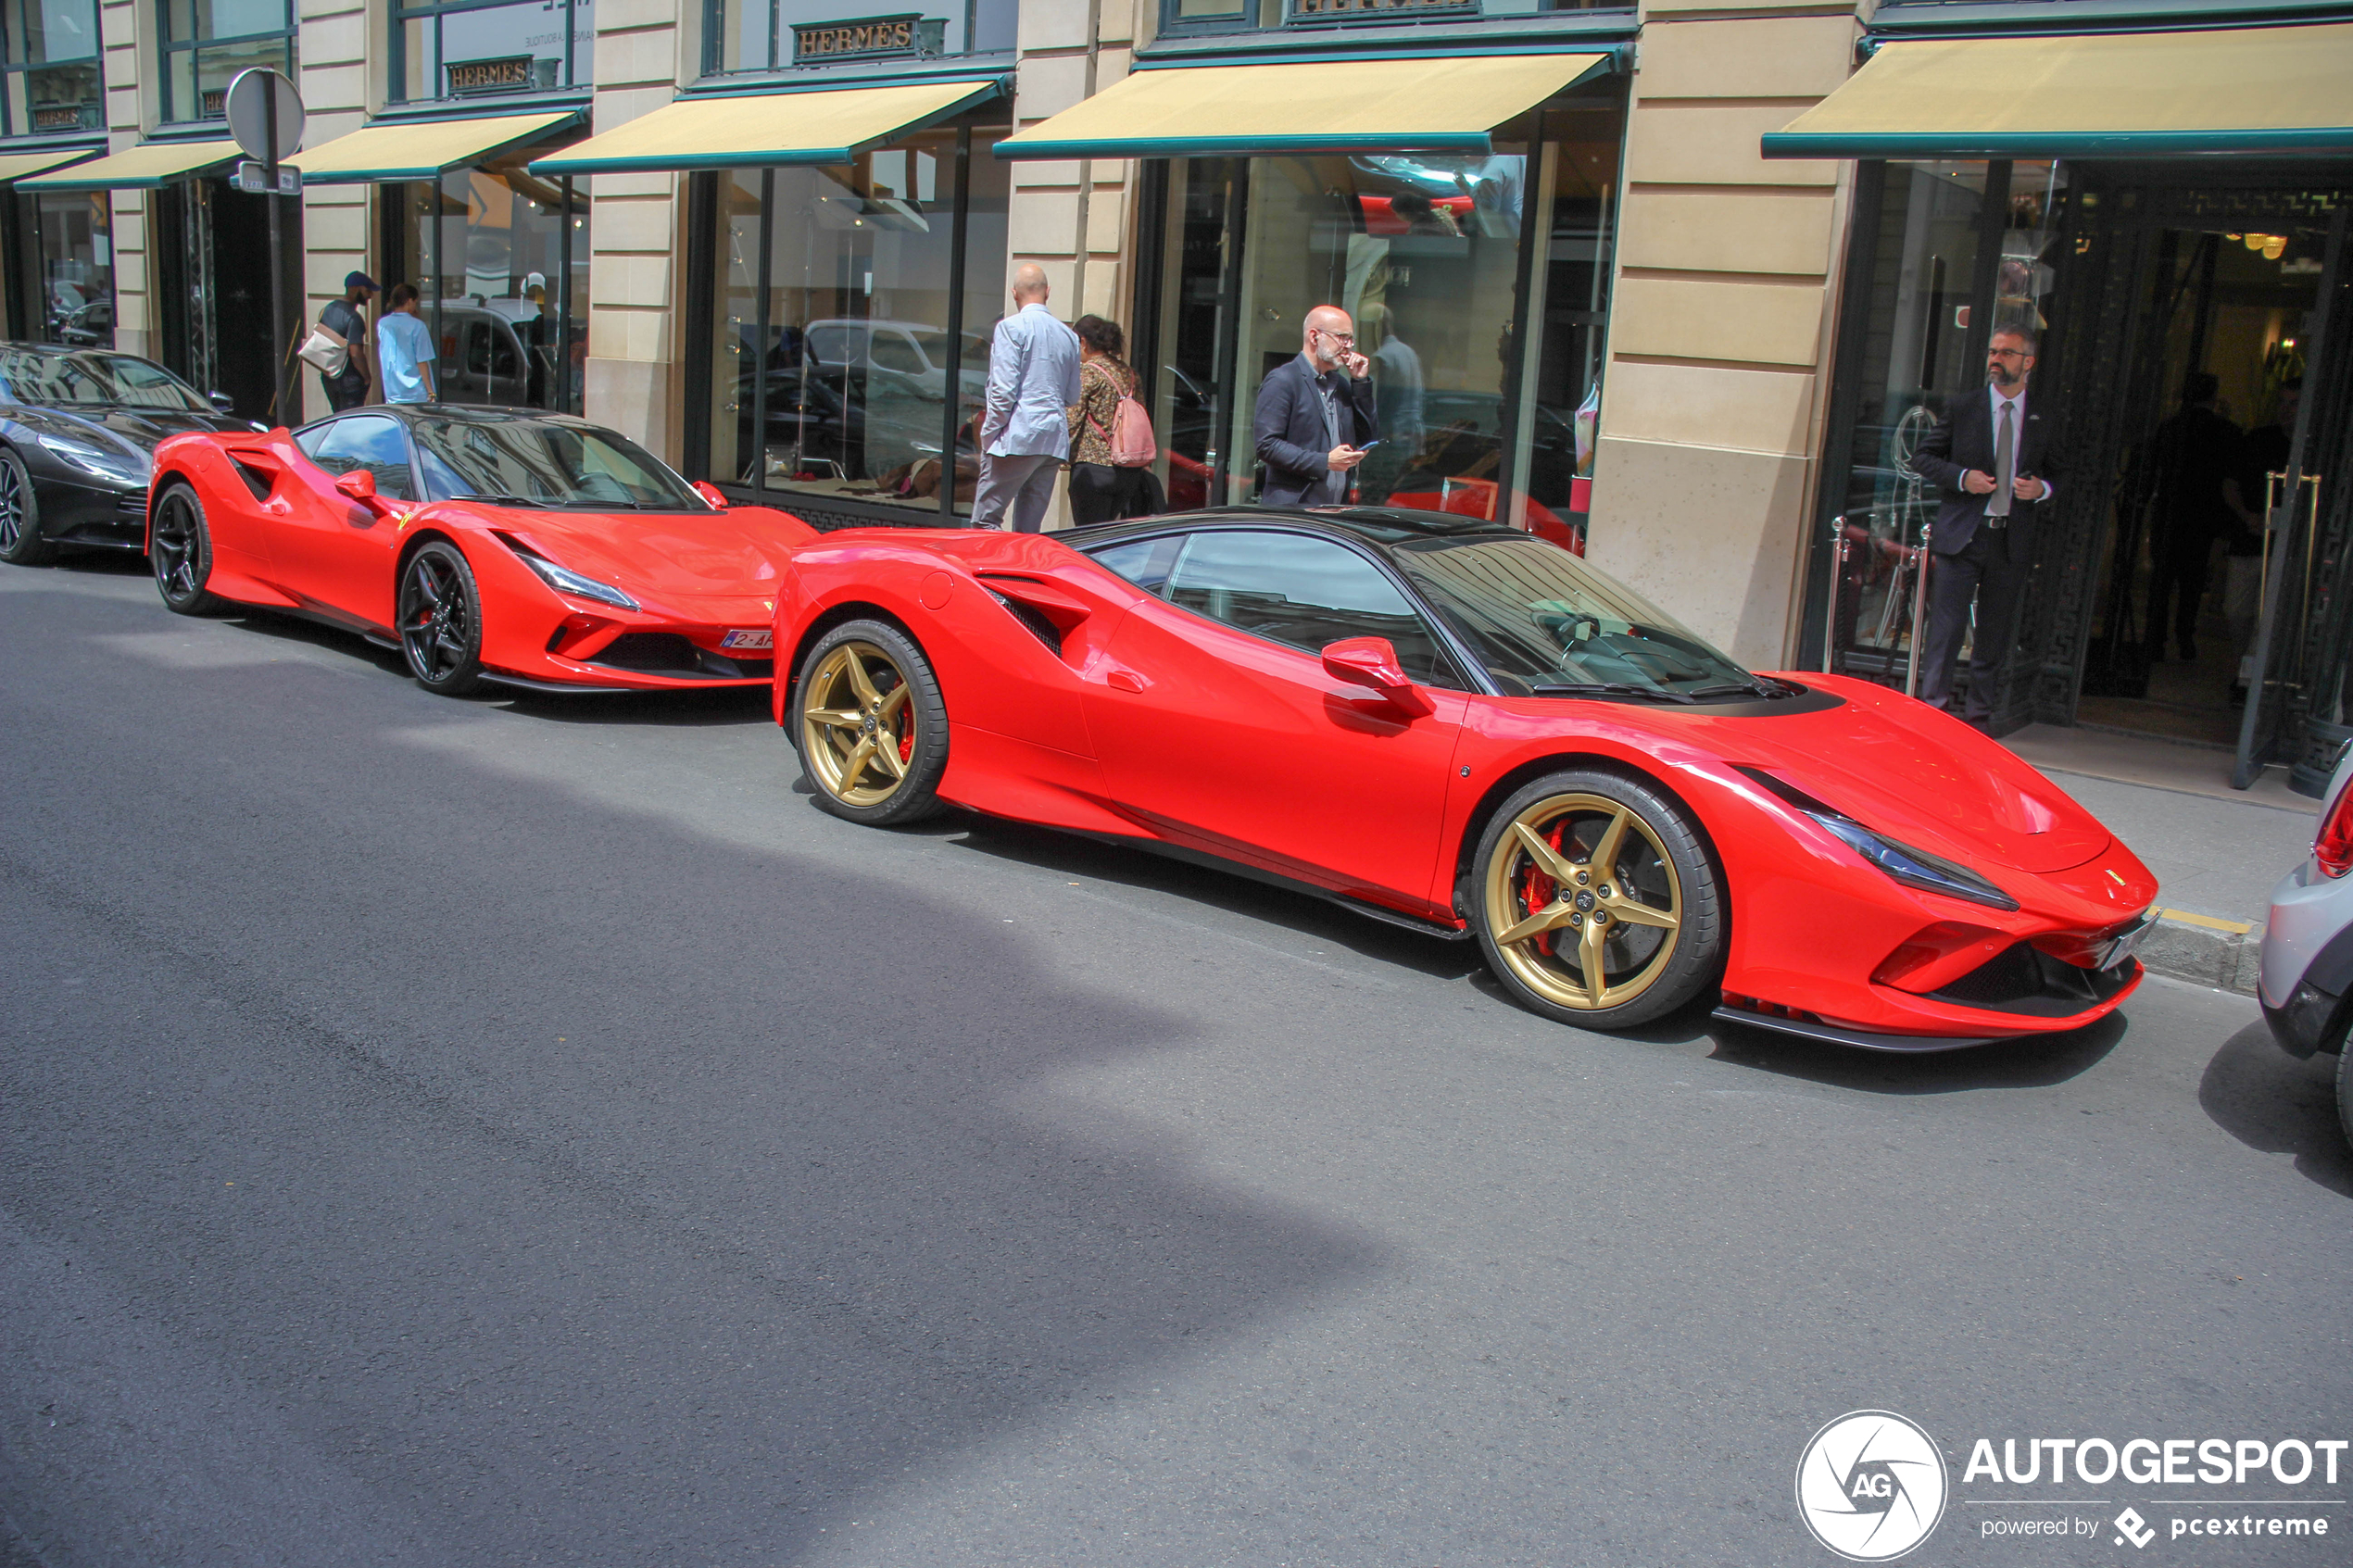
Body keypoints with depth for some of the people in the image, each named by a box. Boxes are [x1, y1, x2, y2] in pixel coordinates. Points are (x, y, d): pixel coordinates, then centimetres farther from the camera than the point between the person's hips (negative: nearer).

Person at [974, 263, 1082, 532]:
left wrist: (989, 434, -4)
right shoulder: (1069, 335, 13)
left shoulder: (1012, 327, -4)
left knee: (986, 520, -4)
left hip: (1018, 438, -6)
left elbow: (1004, 389, -11)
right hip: (1055, 441, 6)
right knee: (1029, 528, 7)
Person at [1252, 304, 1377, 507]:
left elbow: (1368, 437, 17)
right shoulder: (1282, 381, -5)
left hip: (1336, 510, 7)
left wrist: (1360, 382, 9)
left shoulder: (1341, 385, 20)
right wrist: (1324, 462, -18)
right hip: (1291, 507, -7)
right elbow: (1267, 446, -13)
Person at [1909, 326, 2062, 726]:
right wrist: (1961, 478, -9)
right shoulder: (1963, 411, 5)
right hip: (1961, 537, -1)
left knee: (1996, 633, 7)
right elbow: (1922, 457, 7)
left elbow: (2060, 476, 16)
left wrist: (2042, 489, -6)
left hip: (2013, 540, 2)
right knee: (1947, 626, -6)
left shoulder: (2044, 421, 8)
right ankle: (1934, 704, 2)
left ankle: (1979, 714, 16)